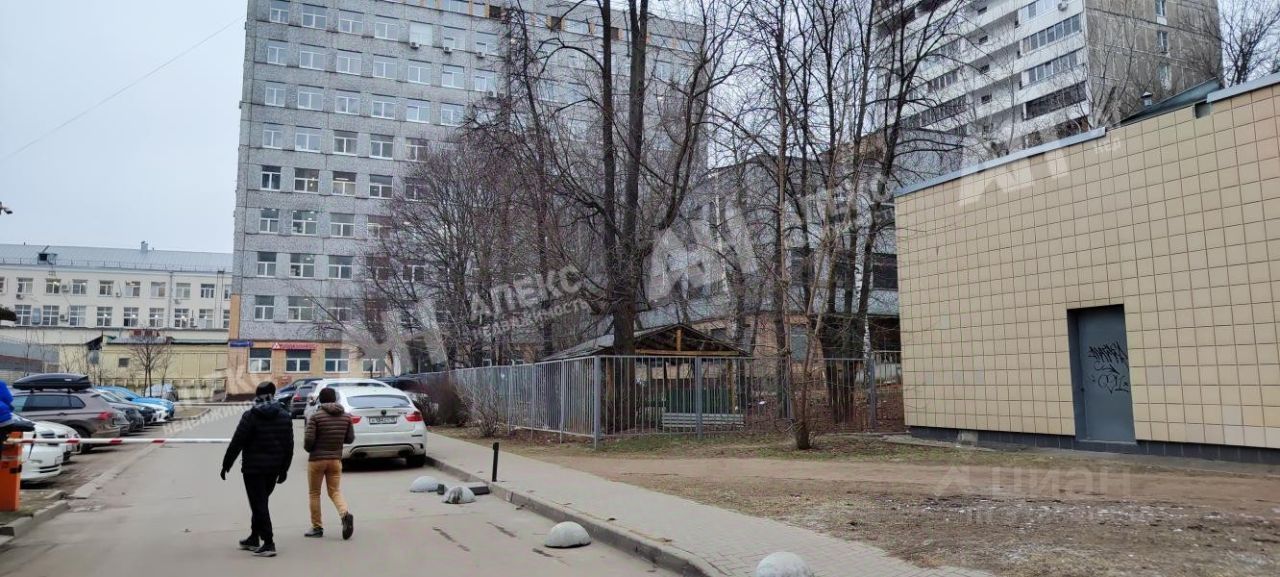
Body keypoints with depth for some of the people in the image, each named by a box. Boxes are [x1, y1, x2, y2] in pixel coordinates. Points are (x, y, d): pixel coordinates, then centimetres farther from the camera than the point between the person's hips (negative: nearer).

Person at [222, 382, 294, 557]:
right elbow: (289, 445, 7)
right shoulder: (285, 416, 4)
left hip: (254, 467, -5)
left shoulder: (250, 416, -11)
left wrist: (226, 465, -1)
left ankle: (268, 543, -7)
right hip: (274, 468, 5)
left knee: (259, 505, -2)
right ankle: (254, 538, 29)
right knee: (261, 502, 19)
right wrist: (284, 469, 15)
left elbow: (236, 443, -11)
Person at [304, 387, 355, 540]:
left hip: (317, 459, -3)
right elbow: (350, 439, 5)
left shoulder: (316, 416, -12)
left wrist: (308, 448, 5)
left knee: (314, 494, 11)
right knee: (335, 491, 10)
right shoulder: (346, 416, 0)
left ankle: (317, 527, 16)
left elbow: (309, 439, -16)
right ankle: (345, 514, -16)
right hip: (336, 459, 3)